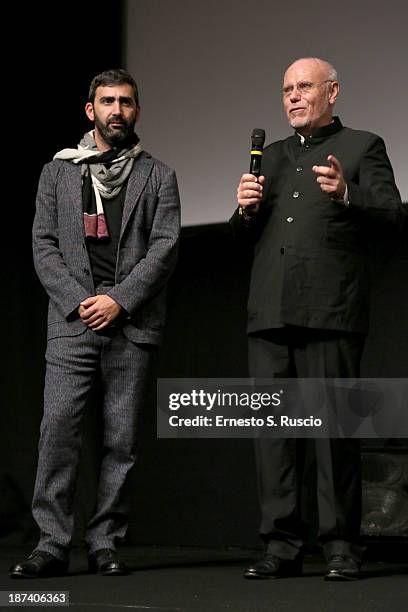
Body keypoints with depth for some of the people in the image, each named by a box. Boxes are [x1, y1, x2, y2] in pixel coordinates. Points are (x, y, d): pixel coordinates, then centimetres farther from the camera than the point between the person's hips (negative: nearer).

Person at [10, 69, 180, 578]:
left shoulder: (157, 176, 12)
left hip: (131, 325, 0)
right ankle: (52, 543, -8)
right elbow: (43, 246, 7)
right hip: (72, 321, 0)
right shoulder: (58, 172, 14)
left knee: (121, 437, 0)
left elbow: (165, 248, 1)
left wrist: (119, 300, -10)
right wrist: (77, 302, -7)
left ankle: (104, 544, 6)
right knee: (58, 426, -11)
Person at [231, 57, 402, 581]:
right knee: (272, 426, 2)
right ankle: (281, 546, 6)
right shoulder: (272, 156, 25)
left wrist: (347, 195, -21)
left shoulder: (362, 147, 9)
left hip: (329, 313, -5)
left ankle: (341, 546, 0)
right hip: (270, 315, 5)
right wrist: (245, 210, 2)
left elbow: (391, 214, -3)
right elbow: (245, 237, 25)